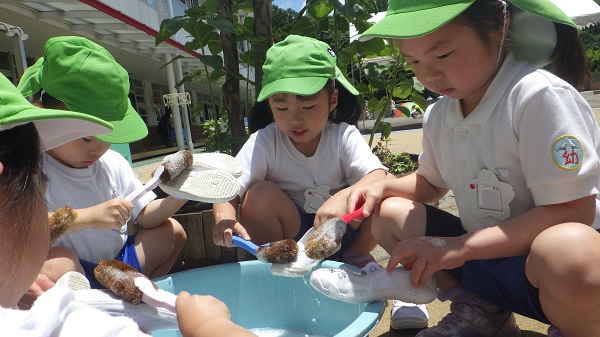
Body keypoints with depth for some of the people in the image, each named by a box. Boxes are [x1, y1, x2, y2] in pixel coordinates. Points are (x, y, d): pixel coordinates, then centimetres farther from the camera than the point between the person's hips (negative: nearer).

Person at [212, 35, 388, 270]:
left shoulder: (344, 136, -11)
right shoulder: (264, 142, -12)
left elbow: (378, 176, -25)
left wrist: (343, 197, -45)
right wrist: (225, 220, -43)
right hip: (286, 237, 0)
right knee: (261, 193, -28)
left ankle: (355, 256, 3)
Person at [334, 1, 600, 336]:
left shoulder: (539, 96, -21)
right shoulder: (438, 115, 0)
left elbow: (572, 212, -24)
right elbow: (432, 182, 18)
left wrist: (460, 247, -27)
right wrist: (385, 186, -4)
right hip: (482, 254, 7)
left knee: (567, 251, -40)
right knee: (389, 215, 2)